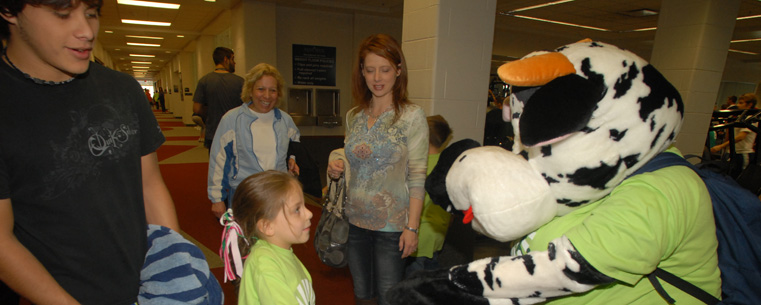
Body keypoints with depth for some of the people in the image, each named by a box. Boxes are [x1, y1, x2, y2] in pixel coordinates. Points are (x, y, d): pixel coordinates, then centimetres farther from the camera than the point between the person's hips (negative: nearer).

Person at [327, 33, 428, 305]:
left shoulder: (412, 116, -9)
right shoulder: (353, 116, 5)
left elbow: (417, 176, -10)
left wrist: (412, 227, -14)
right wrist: (337, 165, -5)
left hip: (391, 224, -4)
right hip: (355, 220, 5)